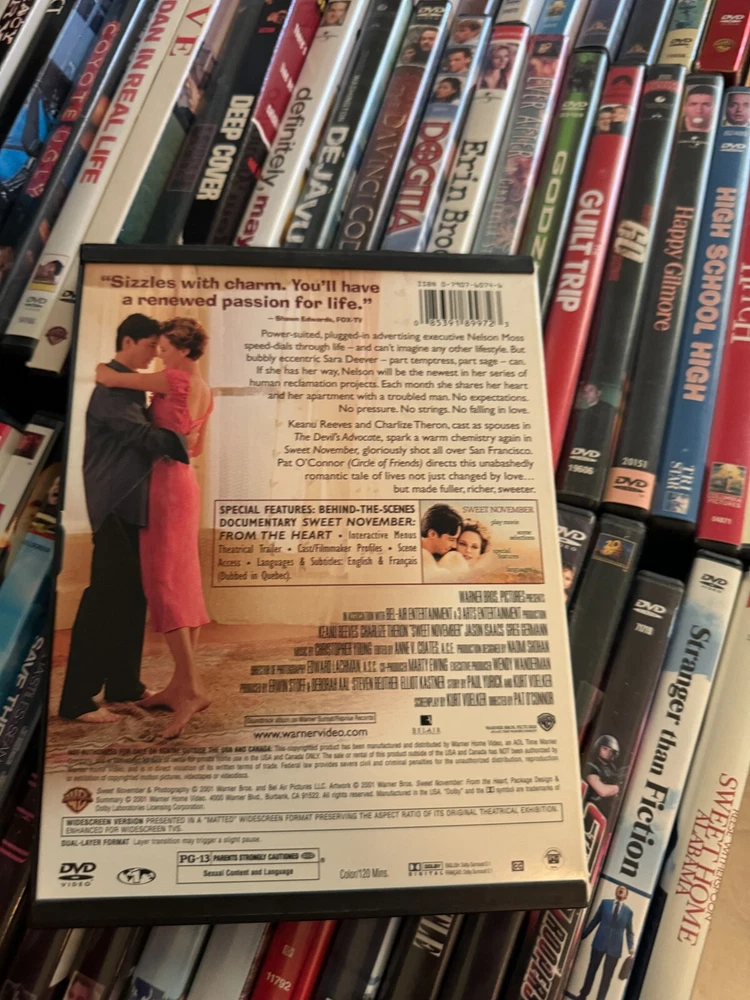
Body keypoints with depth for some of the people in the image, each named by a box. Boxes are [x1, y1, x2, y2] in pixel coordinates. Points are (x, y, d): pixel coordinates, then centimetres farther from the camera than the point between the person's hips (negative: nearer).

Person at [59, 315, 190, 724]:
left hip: (131, 502, 10)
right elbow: (143, 436, -20)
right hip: (114, 503, -10)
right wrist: (184, 442, -9)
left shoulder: (130, 385, 18)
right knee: (106, 595, -8)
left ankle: (123, 683, 21)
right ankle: (77, 699, -1)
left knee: (131, 594, 11)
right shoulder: (111, 387, -13)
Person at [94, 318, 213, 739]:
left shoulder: (175, 380, -12)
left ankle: (192, 688, -12)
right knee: (184, 585, 9)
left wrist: (104, 367, 9)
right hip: (184, 482, 9)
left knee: (164, 583, -9)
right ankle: (180, 685, 16)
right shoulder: (206, 391, 13)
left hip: (168, 484, -9)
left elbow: (106, 377, -12)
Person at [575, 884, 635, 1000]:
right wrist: (584, 934, 6)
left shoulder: (628, 911, 4)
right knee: (591, 971, 12)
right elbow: (595, 920, 7)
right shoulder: (605, 903, 3)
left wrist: (631, 947, -7)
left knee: (607, 976, 5)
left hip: (614, 947, 0)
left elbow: (629, 932, 7)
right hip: (599, 943, 0)